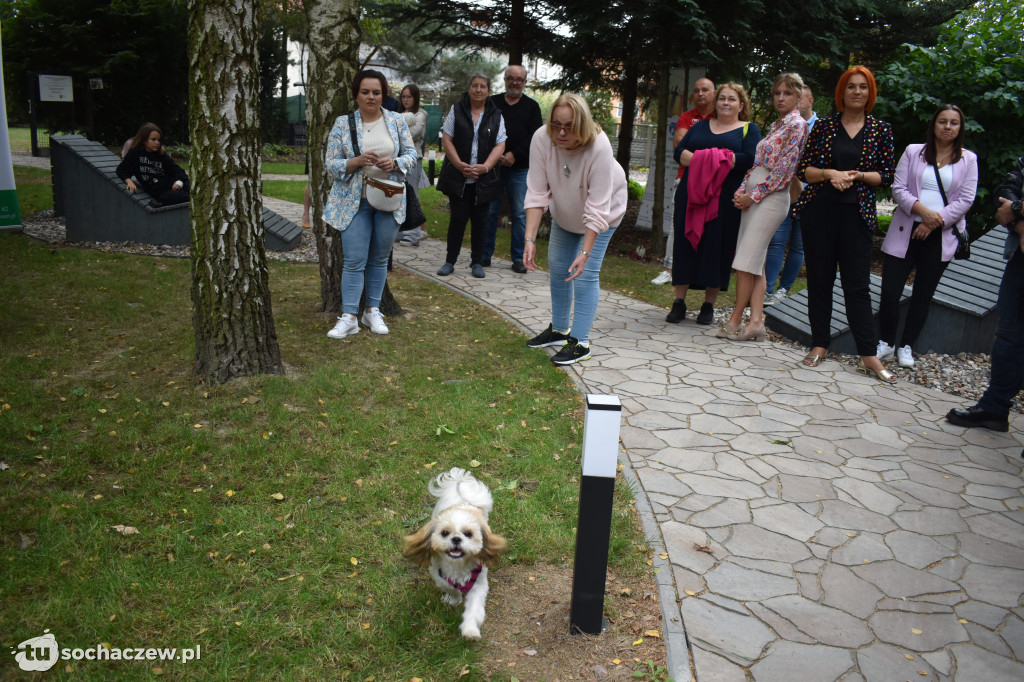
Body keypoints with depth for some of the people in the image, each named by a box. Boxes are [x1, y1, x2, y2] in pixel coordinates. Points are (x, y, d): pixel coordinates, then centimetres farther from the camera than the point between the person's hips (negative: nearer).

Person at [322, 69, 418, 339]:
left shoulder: (396, 121, 4)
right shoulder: (343, 124, -1)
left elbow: (411, 153, 6)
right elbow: (330, 164, -3)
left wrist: (395, 163, -15)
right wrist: (358, 161, -20)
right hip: (354, 202, -2)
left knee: (379, 258, 10)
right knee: (354, 260, -6)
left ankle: (372, 311, 21)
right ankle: (349, 317, -2)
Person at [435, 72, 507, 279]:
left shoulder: (496, 115, 7)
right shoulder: (456, 110, 5)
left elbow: (500, 145, 1)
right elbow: (446, 140, 1)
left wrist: (485, 166, -14)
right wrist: (460, 165, -11)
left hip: (484, 178, 1)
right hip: (457, 176, -1)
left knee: (480, 219, 5)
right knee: (458, 217, -2)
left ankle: (477, 262, 15)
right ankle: (450, 261, 9)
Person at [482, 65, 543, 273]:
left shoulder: (532, 106, 8)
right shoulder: (493, 103, 10)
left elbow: (535, 137, -2)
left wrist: (514, 155, -14)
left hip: (520, 169, -1)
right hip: (493, 167, 1)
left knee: (520, 214, 1)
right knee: (490, 211, 4)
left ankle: (518, 258, 8)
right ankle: (485, 254, 13)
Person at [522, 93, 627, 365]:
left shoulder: (599, 148, -38)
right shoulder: (542, 139, -28)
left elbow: (597, 208, -35)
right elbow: (537, 192, -26)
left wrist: (585, 253, -37)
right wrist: (530, 239, -32)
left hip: (604, 212, -5)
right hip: (564, 210, 5)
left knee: (585, 274, -11)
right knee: (557, 268, 11)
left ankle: (580, 342, -2)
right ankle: (559, 330, 29)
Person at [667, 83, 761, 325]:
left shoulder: (749, 130, 9)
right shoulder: (700, 126, 19)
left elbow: (749, 159, -9)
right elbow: (679, 152, 6)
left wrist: (715, 159, -13)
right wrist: (702, 161, -13)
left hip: (725, 200, -3)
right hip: (692, 194, 3)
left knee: (718, 248, -1)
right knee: (685, 244, 0)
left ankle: (709, 305, 8)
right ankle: (679, 303, 6)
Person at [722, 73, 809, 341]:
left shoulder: (797, 125, -7)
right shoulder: (775, 125, 19)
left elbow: (784, 171, -15)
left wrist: (753, 195, -13)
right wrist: (742, 190, 3)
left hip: (771, 197, -9)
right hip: (754, 196, 9)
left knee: (747, 261, -9)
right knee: (756, 261, 4)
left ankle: (735, 320, -3)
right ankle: (756, 321, 4)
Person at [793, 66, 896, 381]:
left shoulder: (880, 130, 7)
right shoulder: (824, 126, 6)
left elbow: (887, 175, 6)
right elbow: (804, 169, 4)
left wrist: (858, 175, -11)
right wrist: (829, 173, -14)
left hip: (856, 214, 0)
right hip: (819, 211, 1)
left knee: (858, 284, -2)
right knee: (819, 280, 5)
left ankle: (869, 356, 2)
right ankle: (819, 344, 17)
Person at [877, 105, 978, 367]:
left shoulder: (968, 159, 6)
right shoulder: (913, 152, 6)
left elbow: (965, 200, 0)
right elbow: (898, 188, -2)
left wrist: (934, 222, -11)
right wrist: (922, 210, -17)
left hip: (940, 236, 1)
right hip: (905, 232, -1)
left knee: (923, 296, 8)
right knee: (890, 292, -6)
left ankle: (906, 346, 20)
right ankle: (885, 343, 13)